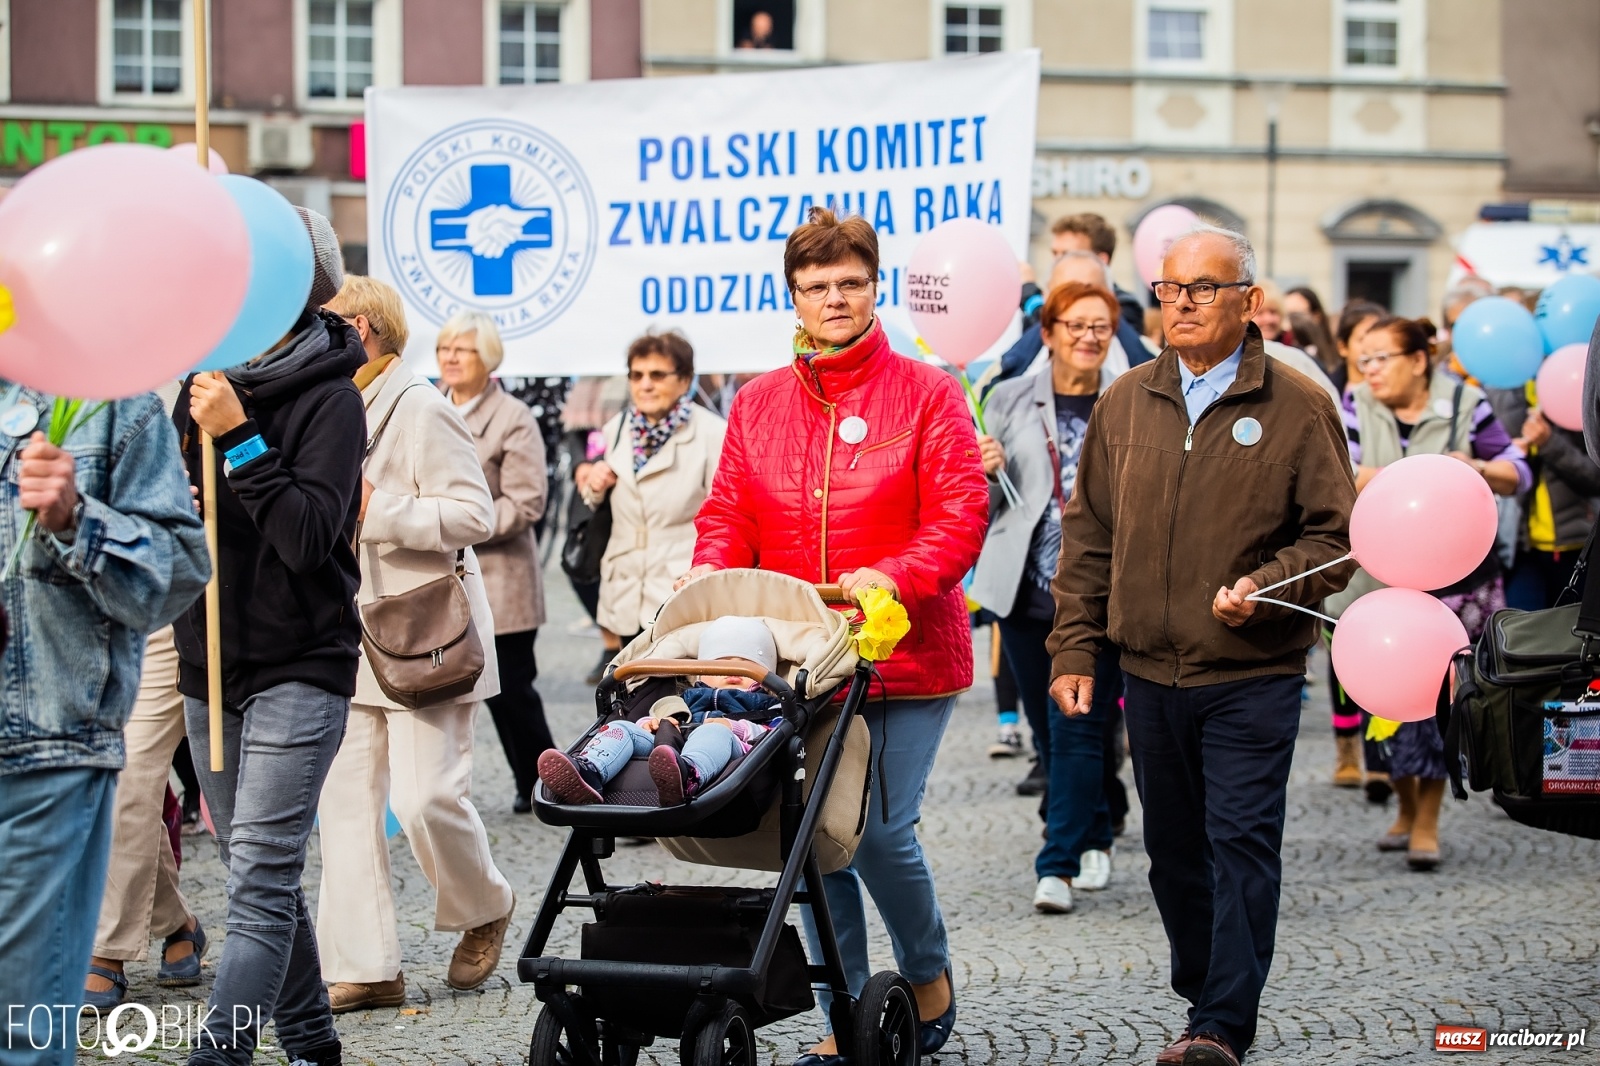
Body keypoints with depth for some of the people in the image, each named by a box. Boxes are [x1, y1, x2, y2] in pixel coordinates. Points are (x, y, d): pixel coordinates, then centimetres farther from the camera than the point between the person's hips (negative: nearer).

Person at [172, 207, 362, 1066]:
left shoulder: (329, 397, -10)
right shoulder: (203, 384, 10)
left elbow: (310, 535, -19)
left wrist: (238, 439, -22)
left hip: (299, 668, -7)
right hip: (209, 666, 7)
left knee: (260, 880, -13)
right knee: (261, 876, 13)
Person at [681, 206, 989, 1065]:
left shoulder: (926, 394, 1)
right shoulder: (758, 403, 13)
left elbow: (959, 518, -6)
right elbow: (729, 514, 11)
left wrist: (894, 576, -22)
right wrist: (710, 573, -11)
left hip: (903, 657, -4)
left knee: (880, 829, -9)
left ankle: (929, 977, 18)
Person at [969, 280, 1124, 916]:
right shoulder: (1010, 401, 8)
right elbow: (984, 504, 12)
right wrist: (984, 473, -8)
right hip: (1026, 590, 3)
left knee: (1077, 728, -9)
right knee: (1049, 730, 11)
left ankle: (1059, 865, -5)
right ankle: (1094, 839, 29)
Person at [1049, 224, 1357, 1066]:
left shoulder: (1297, 409, -3)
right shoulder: (1125, 404, 8)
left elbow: (1334, 536, -2)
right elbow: (1089, 535, 12)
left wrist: (1267, 585, -19)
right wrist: (1074, 648, 6)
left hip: (1253, 676, -4)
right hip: (1150, 673, 4)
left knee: (1241, 845, -7)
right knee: (1175, 851, 12)